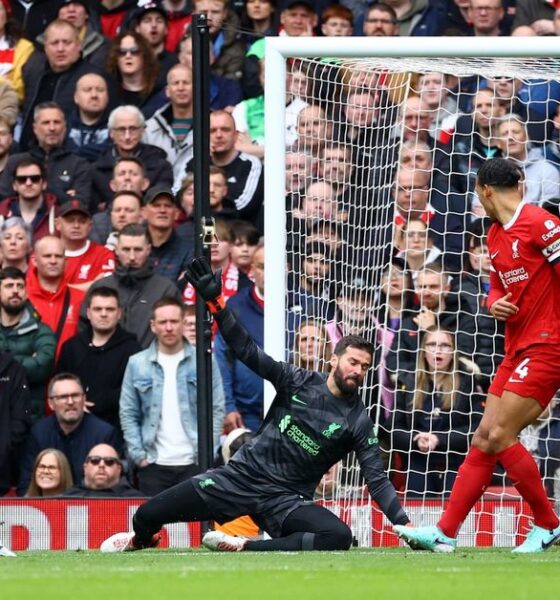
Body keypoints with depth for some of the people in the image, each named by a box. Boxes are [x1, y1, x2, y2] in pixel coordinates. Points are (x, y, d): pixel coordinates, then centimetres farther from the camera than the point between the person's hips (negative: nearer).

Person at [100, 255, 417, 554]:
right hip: (242, 476, 1)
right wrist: (215, 302, -14)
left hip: (287, 500, -1)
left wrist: (404, 523, -18)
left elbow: (378, 481, -5)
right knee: (148, 516, -7)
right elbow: (248, 351, -4)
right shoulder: (298, 382, 0)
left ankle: (245, 548, -23)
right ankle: (140, 540, 32)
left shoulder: (359, 422, -2)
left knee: (340, 537, -33)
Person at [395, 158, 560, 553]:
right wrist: (495, 303, 3)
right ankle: (446, 532, 6)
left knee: (501, 436, -13)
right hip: (517, 349, 9)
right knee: (483, 439, 5)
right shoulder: (496, 235, 15)